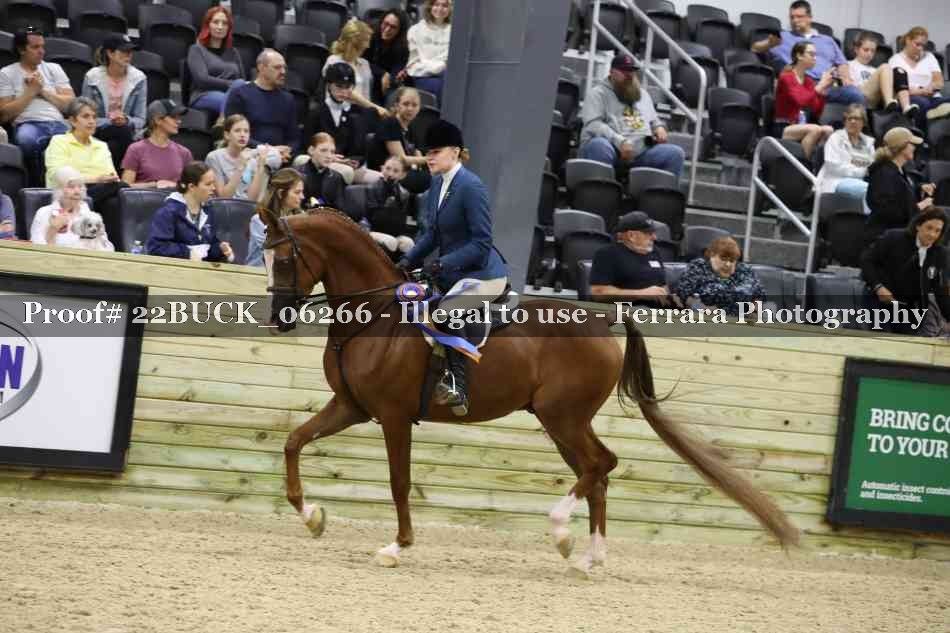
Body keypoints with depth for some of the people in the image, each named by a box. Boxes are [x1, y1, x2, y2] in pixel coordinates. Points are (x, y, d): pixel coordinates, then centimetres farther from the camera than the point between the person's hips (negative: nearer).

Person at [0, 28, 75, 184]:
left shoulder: (54, 69, 22)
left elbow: (71, 105, 13)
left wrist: (43, 91, 2)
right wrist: (31, 91, 0)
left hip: (58, 124, 2)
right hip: (27, 124, -2)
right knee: (27, 138, -40)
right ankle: (39, 185, -21)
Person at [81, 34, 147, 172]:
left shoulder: (139, 78, 1)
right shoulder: (92, 77, -3)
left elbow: (140, 120, 0)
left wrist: (126, 120, -22)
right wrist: (110, 121, -21)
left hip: (128, 133, 2)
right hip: (97, 134, -2)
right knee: (123, 132, -33)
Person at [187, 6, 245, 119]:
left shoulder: (233, 52, 27)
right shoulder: (197, 50, 12)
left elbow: (243, 81, 18)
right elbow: (202, 79, -4)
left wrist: (240, 87, -8)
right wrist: (232, 85, -12)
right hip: (205, 96, -4)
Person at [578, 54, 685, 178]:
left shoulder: (643, 94, 26)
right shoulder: (598, 93, 4)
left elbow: (653, 120, 38)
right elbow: (593, 124, -10)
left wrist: (659, 127, 11)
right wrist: (619, 141, -23)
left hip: (641, 151, 5)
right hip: (611, 148, -5)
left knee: (676, 153, -15)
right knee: (600, 145, -41)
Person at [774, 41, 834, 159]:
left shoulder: (809, 81, 12)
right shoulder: (786, 77, -6)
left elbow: (817, 113, 9)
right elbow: (800, 101, -22)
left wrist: (823, 91, -3)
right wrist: (820, 85, -17)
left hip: (802, 127, 6)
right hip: (783, 128, -6)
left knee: (829, 130, -22)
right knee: (815, 129, -32)